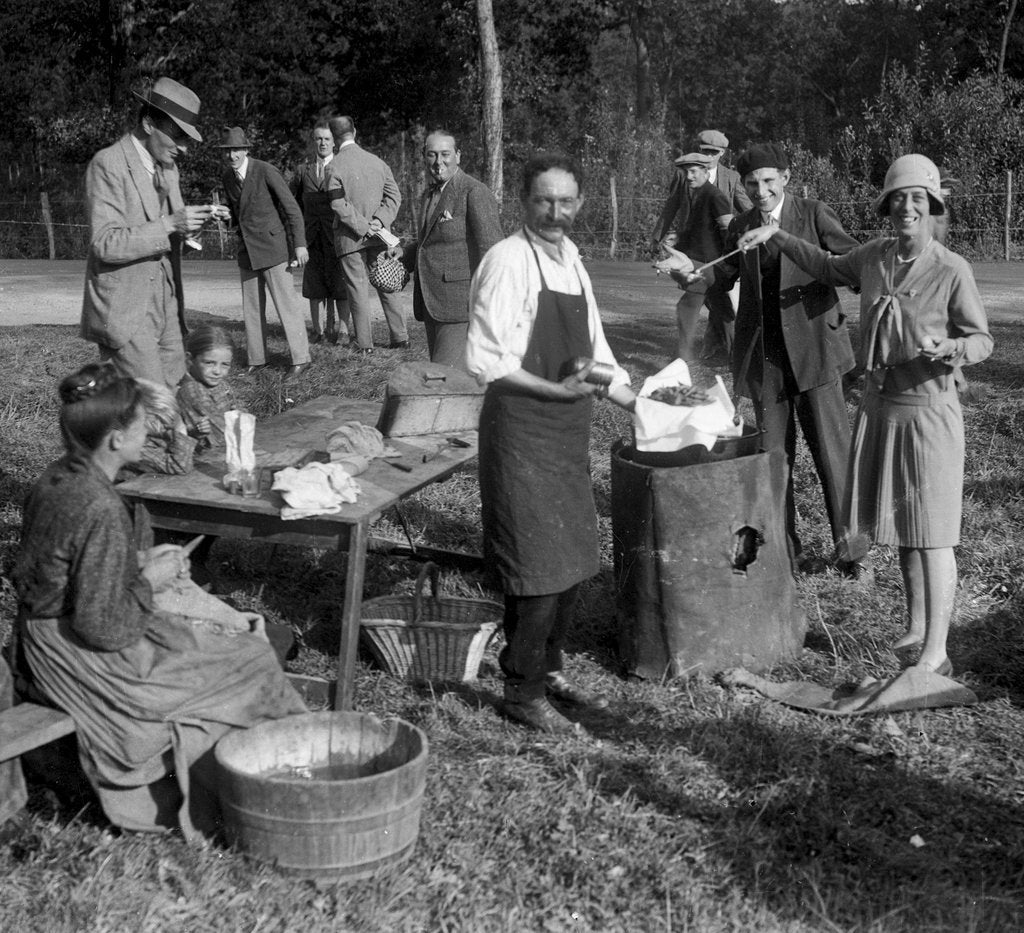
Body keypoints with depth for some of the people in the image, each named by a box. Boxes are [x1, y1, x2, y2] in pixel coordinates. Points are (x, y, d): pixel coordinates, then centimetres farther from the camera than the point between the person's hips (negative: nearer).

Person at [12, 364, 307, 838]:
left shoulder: (56, 478, 0)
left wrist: (142, 564, 5)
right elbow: (104, 626, -26)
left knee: (233, 630, 18)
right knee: (250, 660, 2)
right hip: (86, 661, -9)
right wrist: (149, 581, -10)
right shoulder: (102, 510, -28)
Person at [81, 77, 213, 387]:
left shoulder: (167, 167, 12)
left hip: (165, 304, 8)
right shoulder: (108, 164, -13)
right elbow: (105, 244, -19)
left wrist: (191, 221, -1)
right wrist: (168, 224, -26)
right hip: (124, 310, -8)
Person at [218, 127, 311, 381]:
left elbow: (292, 208, -12)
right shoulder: (227, 178, 6)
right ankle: (256, 359, 15)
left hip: (271, 247, -6)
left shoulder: (266, 171, -13)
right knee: (251, 307, 7)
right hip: (246, 250, 6)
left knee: (285, 303, -6)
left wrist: (299, 244, -15)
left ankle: (300, 359, -1)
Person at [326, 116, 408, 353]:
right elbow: (394, 195, 2)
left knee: (358, 289, 2)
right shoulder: (377, 162, 5)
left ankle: (364, 343, 5)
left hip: (350, 237, -4)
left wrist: (363, 226, -12)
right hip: (378, 235, 4)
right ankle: (400, 337, 13)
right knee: (386, 285, 12)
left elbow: (339, 205, -17)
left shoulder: (335, 167, -10)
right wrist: (379, 220, -7)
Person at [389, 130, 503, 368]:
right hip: (432, 304, 9)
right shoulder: (430, 194, 17)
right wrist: (404, 251, 11)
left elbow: (491, 251, -15)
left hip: (461, 304, -9)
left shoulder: (475, 192, -11)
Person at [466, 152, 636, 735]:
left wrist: (642, 405, 17)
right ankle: (524, 692, 11)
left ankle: (550, 670, 31)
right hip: (521, 428, -8)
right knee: (539, 566, -5)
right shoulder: (509, 260, -13)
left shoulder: (571, 260, 11)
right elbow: (485, 360, -18)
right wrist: (558, 390, -25)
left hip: (569, 430, 8)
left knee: (576, 560, 15)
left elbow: (593, 350, 21)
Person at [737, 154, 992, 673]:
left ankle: (935, 654, 4)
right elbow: (828, 268, 22)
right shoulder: (875, 256, 2)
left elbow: (981, 340, -7)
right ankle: (915, 630, 29)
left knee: (930, 534, -2)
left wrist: (947, 349, -29)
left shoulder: (952, 270, -14)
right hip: (879, 406, 6)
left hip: (926, 411, -6)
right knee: (900, 527, 15)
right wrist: (777, 236, 17)